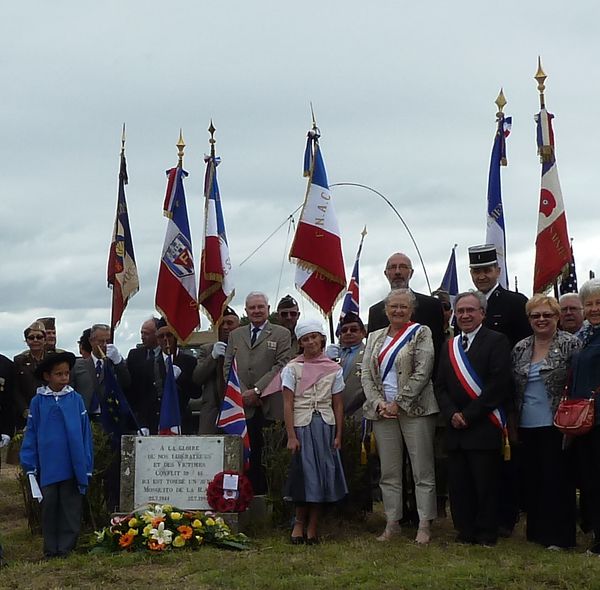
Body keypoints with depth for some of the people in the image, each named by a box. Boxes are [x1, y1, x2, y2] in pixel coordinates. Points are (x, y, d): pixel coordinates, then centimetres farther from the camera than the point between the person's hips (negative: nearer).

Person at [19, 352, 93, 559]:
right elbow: (31, 434, 4)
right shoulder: (38, 401, 0)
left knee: (70, 506, 6)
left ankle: (67, 546, 15)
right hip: (47, 466, 1)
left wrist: (87, 464, -2)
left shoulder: (76, 399, -2)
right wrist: (29, 464, 0)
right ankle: (50, 547, 20)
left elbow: (85, 433, 1)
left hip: (72, 465, -1)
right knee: (49, 505, 9)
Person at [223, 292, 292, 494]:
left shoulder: (281, 334, 6)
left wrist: (257, 390, -11)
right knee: (250, 455, 1)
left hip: (270, 406, -3)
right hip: (244, 407, 3)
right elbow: (228, 367, 13)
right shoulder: (235, 335, 19)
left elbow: (281, 366, -4)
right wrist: (242, 393, -2)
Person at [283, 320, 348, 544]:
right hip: (302, 425, -2)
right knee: (303, 473, -3)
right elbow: (288, 404, -3)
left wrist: (338, 435, 3)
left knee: (322, 474, 2)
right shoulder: (293, 368, 1)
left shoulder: (333, 369, 7)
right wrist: (291, 436, -10)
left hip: (325, 425, 2)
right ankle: (300, 521, 15)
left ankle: (312, 525, 13)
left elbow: (337, 404, 8)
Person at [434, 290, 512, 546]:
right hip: (455, 429, 5)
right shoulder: (449, 347, 17)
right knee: (458, 484, 6)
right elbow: (440, 386, 13)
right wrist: (452, 414, -6)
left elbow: (499, 384, -12)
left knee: (486, 484, -1)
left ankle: (487, 534, 11)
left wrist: (469, 415, -13)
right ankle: (465, 532, 17)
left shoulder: (496, 341, -2)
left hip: (484, 427, -5)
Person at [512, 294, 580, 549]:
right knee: (530, 478, 10)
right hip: (526, 427, 5)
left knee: (557, 479, -1)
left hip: (555, 425, -5)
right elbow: (513, 388, 15)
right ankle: (536, 531, 21)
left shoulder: (570, 344, -5)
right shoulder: (520, 349, 9)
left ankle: (558, 535, 9)